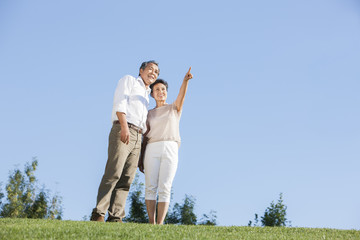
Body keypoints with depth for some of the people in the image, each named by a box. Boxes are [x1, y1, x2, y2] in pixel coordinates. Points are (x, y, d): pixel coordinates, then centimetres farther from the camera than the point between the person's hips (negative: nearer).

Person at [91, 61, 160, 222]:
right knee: (113, 174, -19)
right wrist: (124, 126, -20)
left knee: (126, 179, -5)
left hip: (137, 138, 7)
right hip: (122, 131, -7)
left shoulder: (146, 97, 33)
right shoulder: (128, 80, 13)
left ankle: (115, 218, -10)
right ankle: (98, 215, -23)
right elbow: (119, 102, -5)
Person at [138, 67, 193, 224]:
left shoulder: (175, 108, 15)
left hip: (170, 149, -2)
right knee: (150, 187, -7)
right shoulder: (149, 114, 20)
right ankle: (151, 223, -5)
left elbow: (181, 95, -7)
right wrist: (141, 158, 6)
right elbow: (146, 137, 16)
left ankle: (160, 224, -14)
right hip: (152, 150, 2)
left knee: (164, 189, -10)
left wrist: (185, 80, -28)